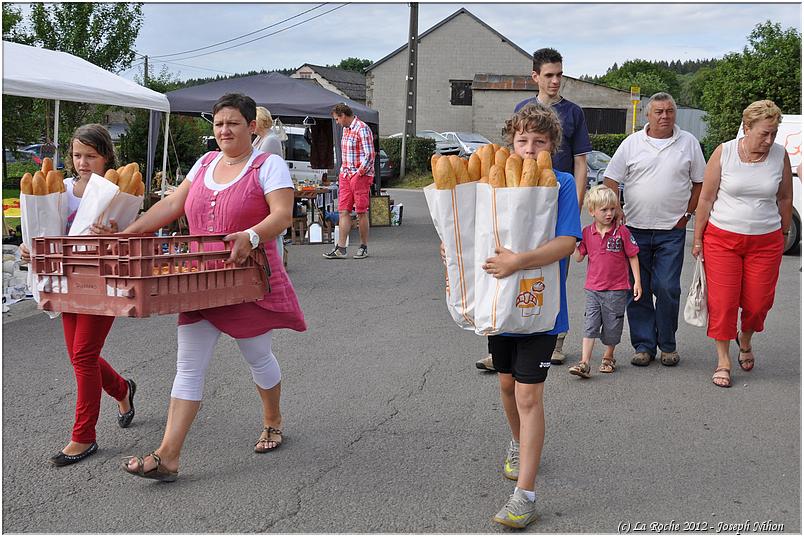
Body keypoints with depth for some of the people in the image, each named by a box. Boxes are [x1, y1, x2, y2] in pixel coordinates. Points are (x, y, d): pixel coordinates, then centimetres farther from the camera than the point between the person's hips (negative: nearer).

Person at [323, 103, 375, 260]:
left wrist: (358, 173, -15)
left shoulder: (362, 129, -12)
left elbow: (369, 155, -17)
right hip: (345, 175, 8)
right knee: (343, 211, 2)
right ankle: (341, 248, 2)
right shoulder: (346, 129, 15)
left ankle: (364, 247, 10)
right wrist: (343, 172, 14)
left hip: (360, 175, -8)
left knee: (361, 212, 0)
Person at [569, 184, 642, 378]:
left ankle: (608, 358, 29)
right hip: (593, 289, 2)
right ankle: (584, 363, -3)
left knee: (612, 326, 9)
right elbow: (579, 257, 5)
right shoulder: (587, 232, 2)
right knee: (590, 325, -2)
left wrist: (637, 281, -3)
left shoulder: (621, 231, -7)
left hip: (616, 289, -2)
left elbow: (632, 257, -1)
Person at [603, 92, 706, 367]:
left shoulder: (688, 142, 6)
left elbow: (700, 182, 12)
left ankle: (667, 345, 12)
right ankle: (643, 345, 13)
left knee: (667, 289, -4)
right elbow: (611, 180, 6)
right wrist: (614, 210, -5)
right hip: (635, 229, 1)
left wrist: (688, 214, 3)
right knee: (637, 290, 3)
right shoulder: (632, 143, 5)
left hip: (672, 231, -1)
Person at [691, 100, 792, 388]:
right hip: (722, 239, -2)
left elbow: (785, 198, 11)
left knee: (758, 302, 6)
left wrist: (784, 234, 17)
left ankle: (745, 340, 38)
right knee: (722, 301, -2)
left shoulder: (780, 155, -1)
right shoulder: (724, 153, -8)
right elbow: (706, 198, -2)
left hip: (765, 242, 2)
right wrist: (698, 239, 0)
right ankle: (723, 360, 12)